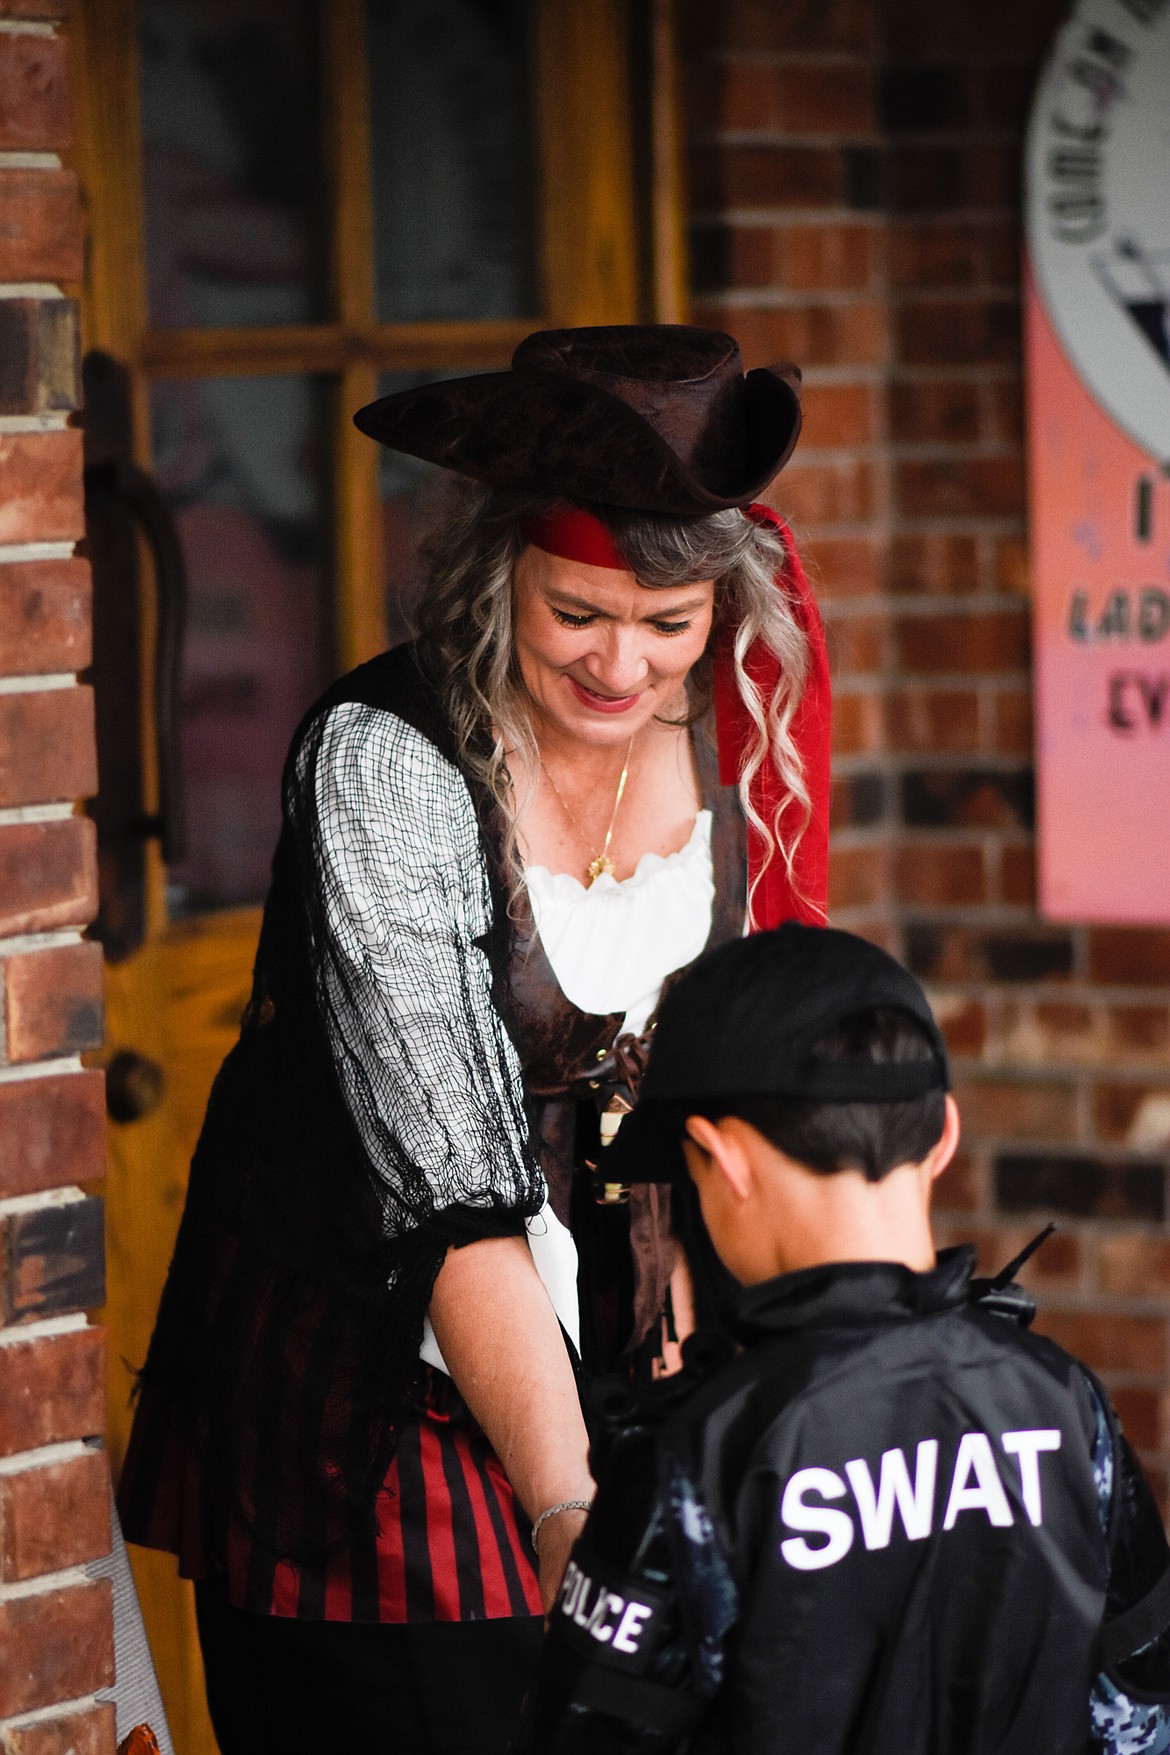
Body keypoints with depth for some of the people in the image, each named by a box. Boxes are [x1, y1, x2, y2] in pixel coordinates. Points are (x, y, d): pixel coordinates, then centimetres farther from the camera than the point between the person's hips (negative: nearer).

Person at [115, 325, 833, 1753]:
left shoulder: (721, 729, -6)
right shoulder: (380, 765, -24)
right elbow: (455, 1174, -32)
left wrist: (685, 1314, 0)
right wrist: (567, 1510, -39)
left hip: (612, 1347, 5)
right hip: (369, 1356, -5)